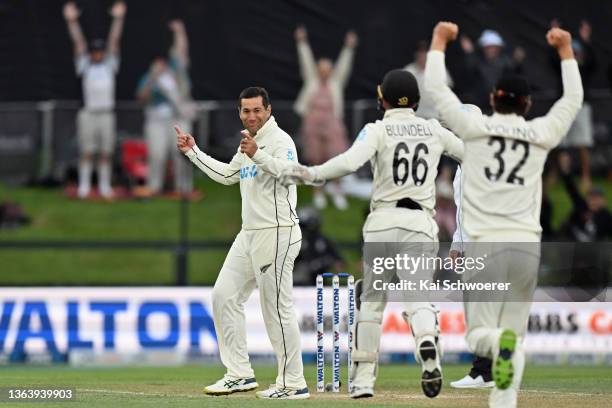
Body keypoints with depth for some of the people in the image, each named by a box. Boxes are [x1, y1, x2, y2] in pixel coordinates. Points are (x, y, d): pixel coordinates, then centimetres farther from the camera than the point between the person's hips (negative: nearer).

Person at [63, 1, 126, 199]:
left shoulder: (109, 65, 9)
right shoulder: (85, 66, 6)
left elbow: (114, 42, 0)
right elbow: (78, 43, -3)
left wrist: (118, 19, -9)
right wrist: (71, 21, -13)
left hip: (107, 114, 1)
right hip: (88, 114, -1)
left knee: (106, 153, 4)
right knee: (86, 152, 0)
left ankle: (104, 186, 11)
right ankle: (84, 186, 5)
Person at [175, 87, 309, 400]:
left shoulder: (279, 140, -11)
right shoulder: (248, 144, 18)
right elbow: (226, 175, 34)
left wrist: (257, 155, -44)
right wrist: (193, 152, 31)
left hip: (276, 234, -10)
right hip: (250, 234, 10)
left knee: (277, 308, -10)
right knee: (224, 295, 9)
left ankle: (293, 384, -5)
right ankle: (240, 375, 14)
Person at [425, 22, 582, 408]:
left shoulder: (475, 127, 2)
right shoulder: (541, 134, 7)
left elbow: (437, 87, 10)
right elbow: (573, 99, 23)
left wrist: (440, 41, 22)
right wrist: (566, 50, 32)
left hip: (485, 245, -2)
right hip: (527, 246, 2)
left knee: (479, 334, 2)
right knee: (516, 337, 8)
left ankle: (500, 341, -34)